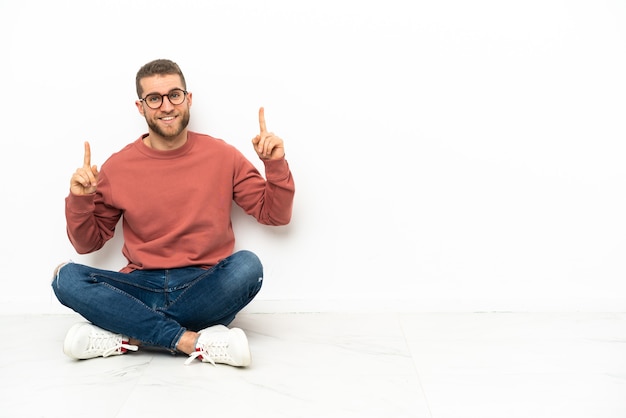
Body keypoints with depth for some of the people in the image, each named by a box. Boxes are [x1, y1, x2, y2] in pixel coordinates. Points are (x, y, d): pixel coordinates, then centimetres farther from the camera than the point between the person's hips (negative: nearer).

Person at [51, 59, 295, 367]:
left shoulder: (222, 156, 2)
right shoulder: (118, 167, 4)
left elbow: (276, 215, 7)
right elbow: (87, 244, 12)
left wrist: (276, 164, -9)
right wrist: (79, 200, -7)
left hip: (206, 289, -1)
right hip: (141, 289, 1)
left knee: (247, 266, -32)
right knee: (67, 277, -23)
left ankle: (128, 337, -22)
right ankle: (192, 342, -27)